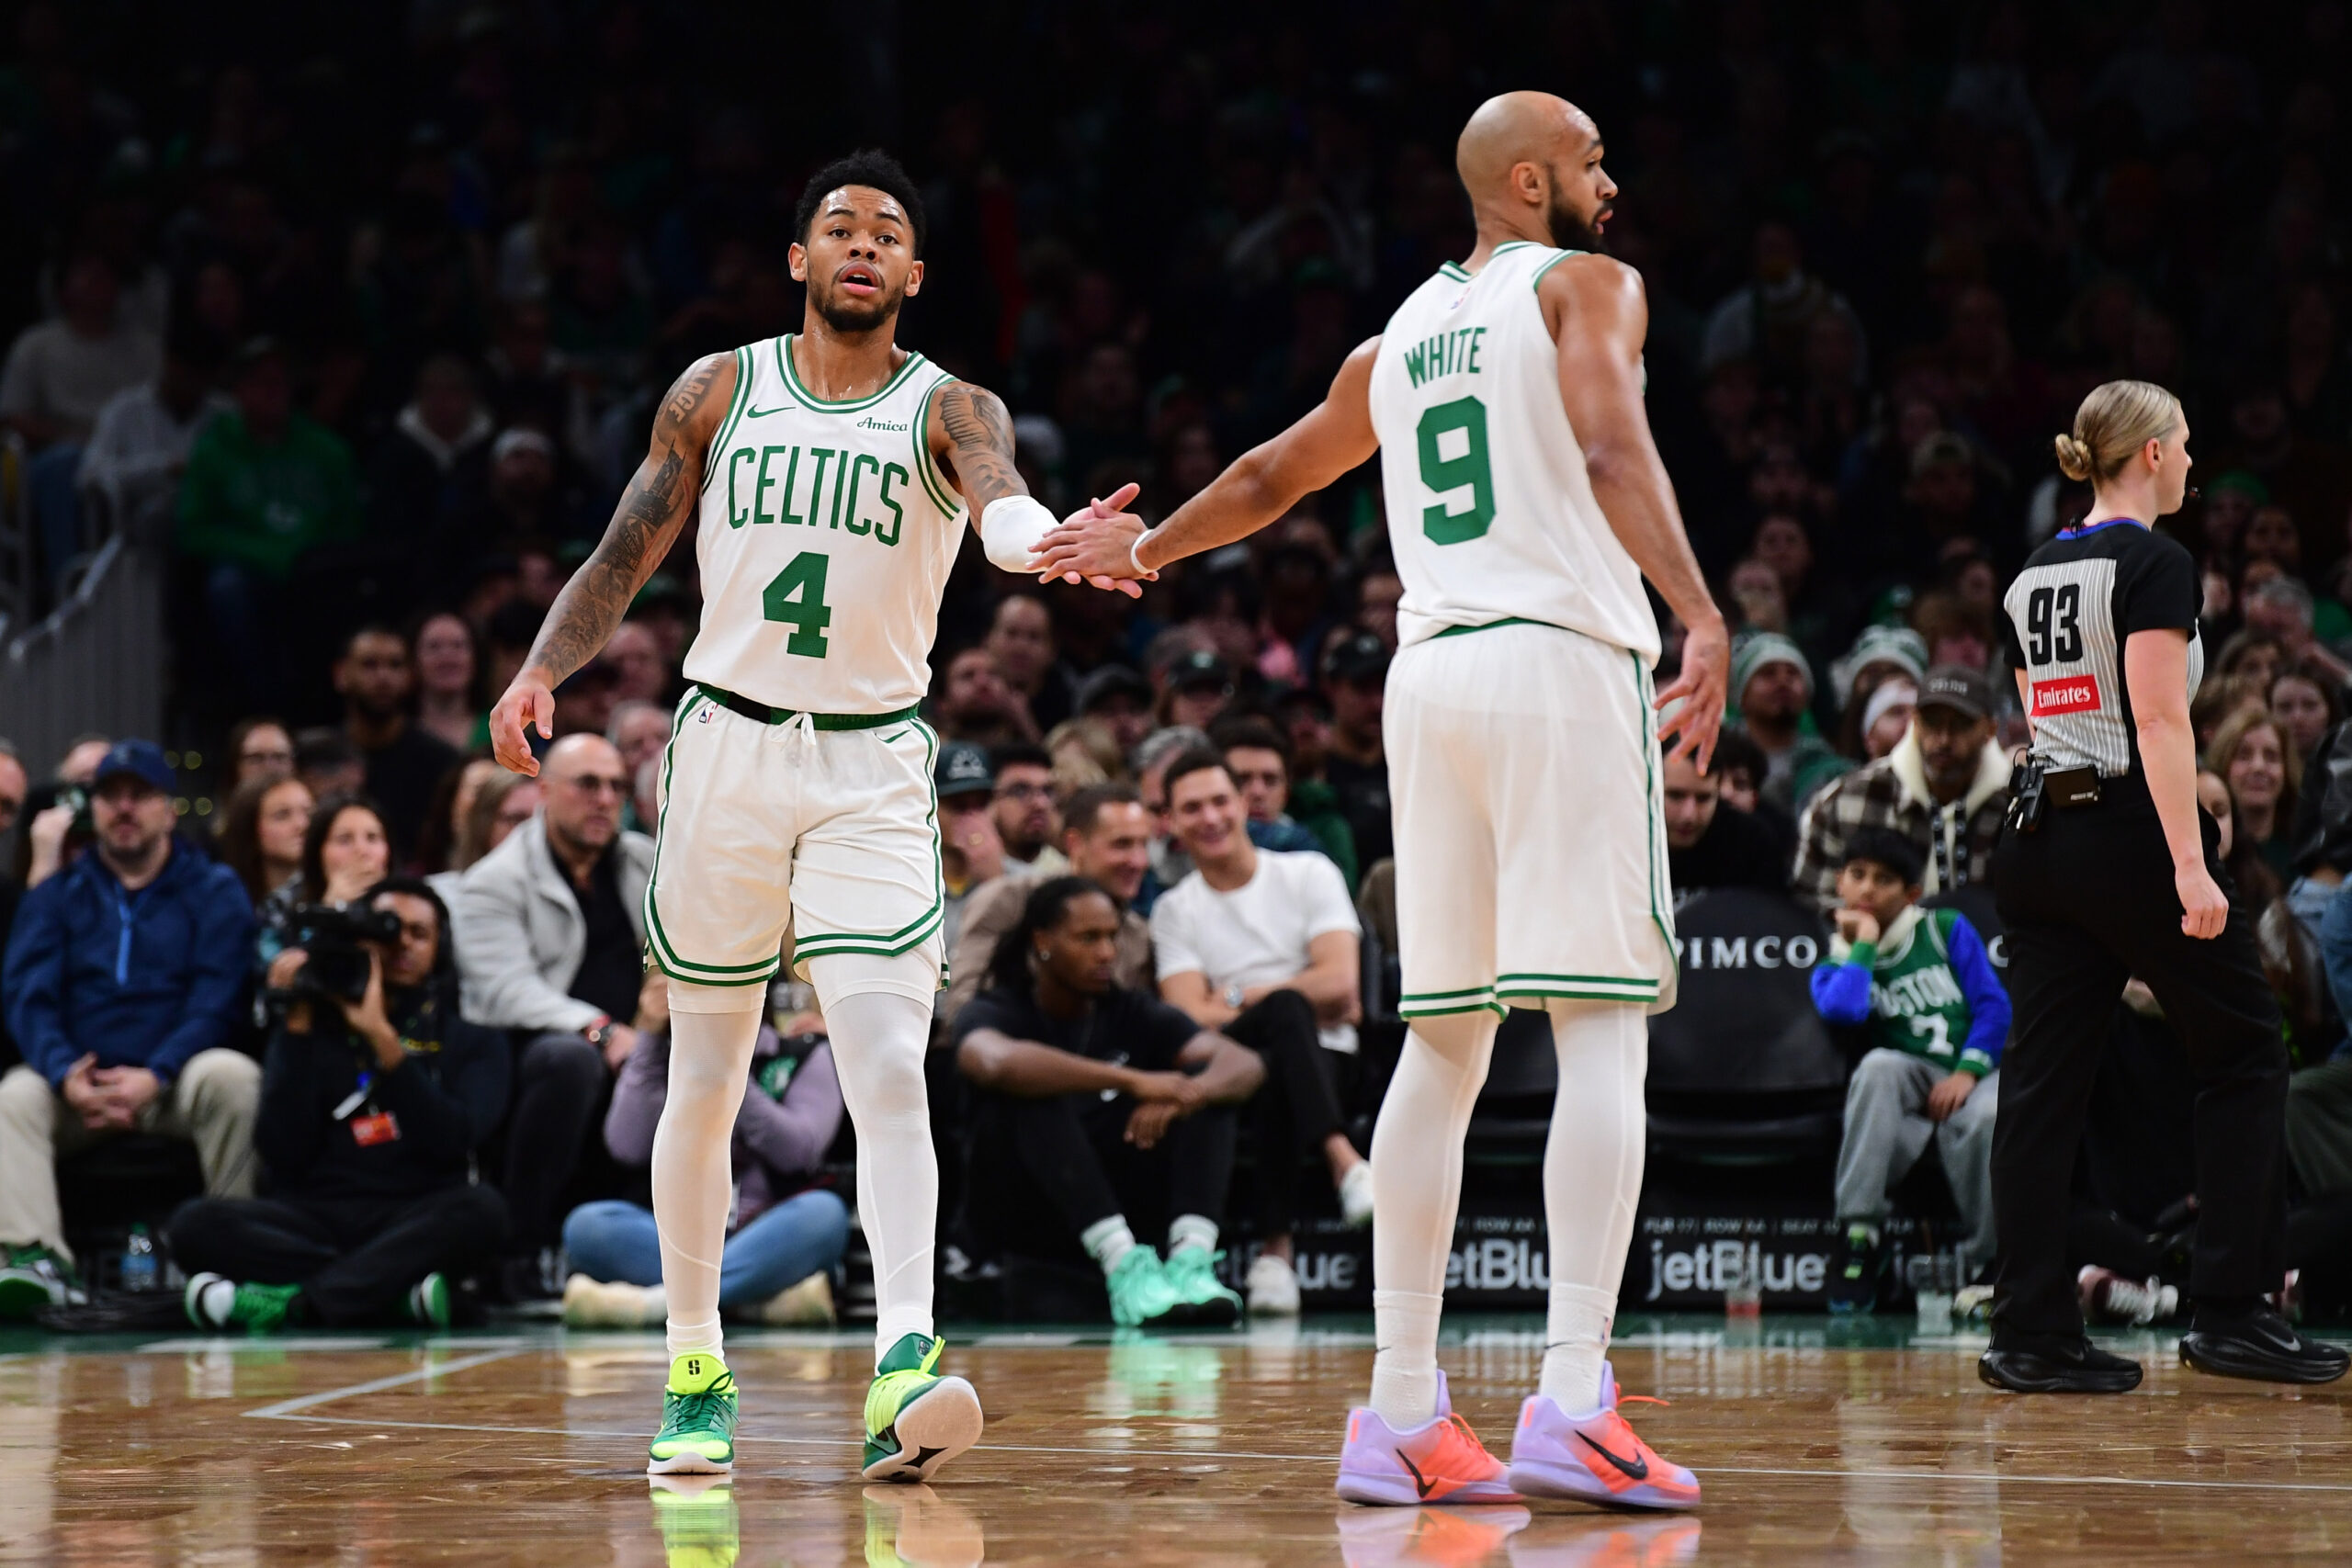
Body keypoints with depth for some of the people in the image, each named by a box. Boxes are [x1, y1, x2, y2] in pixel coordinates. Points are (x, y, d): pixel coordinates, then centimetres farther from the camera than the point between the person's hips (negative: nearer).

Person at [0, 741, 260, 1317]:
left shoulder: (215, 891, 9)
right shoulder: (55, 895, 15)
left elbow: (215, 1003, -3)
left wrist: (153, 1077, -20)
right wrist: (67, 1075, -19)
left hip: (173, 1084, -1)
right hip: (76, 1086, 2)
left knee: (232, 1075, -32)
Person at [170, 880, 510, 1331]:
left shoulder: (471, 1042, 16)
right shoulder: (315, 1031, 17)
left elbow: (453, 1139, -5)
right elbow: (283, 1156, 1)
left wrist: (383, 1038, -10)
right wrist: (297, 1029, -1)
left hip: (418, 1223, -1)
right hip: (317, 1218, 1)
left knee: (481, 1209, -35)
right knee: (196, 1223, -28)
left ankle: (295, 1300, -36)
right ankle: (395, 1291, -33)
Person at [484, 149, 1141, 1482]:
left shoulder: (948, 409, -1)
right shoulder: (719, 393, 5)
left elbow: (1000, 502, -24)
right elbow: (626, 559, 9)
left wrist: (1047, 538, -48)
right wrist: (543, 672, -10)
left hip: (873, 769, -2)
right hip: (728, 745, 2)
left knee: (889, 1069, -18)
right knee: (706, 1081, 9)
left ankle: (905, 1367, -28)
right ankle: (697, 1368, 23)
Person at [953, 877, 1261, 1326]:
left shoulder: (1133, 1015, 7)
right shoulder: (994, 1013, -4)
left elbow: (1246, 1065, -9)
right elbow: (998, 1062, -32)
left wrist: (1181, 1096, -34)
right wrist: (1132, 1081, -41)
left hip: (1118, 1199, 4)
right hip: (1015, 1207, -4)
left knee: (1208, 1084, -14)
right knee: (1036, 1092, -30)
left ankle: (1190, 1257, -37)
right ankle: (1123, 1266, -46)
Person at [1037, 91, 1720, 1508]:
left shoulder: (1403, 336, 23)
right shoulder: (1586, 288, 3)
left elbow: (1272, 476, 36)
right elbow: (1613, 450, -16)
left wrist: (1146, 551, 54)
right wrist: (1703, 616, -27)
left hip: (1431, 672, 7)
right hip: (1566, 659, -7)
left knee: (1443, 1045, 10)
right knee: (1603, 1031, -9)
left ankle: (1402, 1412, 7)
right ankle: (1573, 1406, -20)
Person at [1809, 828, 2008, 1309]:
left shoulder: (1947, 930, 10)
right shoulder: (1839, 962, 11)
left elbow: (1993, 1004, 1)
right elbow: (1842, 1010, -14)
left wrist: (1967, 1072, -12)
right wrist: (1864, 944, -2)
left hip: (1974, 1075, -1)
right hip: (1908, 1081, 1)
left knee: (1983, 1119, -37)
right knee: (1878, 1065, -35)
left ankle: (1993, 1264, -22)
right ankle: (1858, 1237, -33)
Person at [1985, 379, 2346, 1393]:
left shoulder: (2035, 576, 13)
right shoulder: (2154, 564, -10)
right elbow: (2159, 721, -18)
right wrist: (2191, 864, -21)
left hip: (2040, 838, 7)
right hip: (2131, 834, -7)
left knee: (2043, 1082, 4)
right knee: (2244, 1055, 6)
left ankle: (2030, 1334, 1)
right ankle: (2230, 1310, 2)